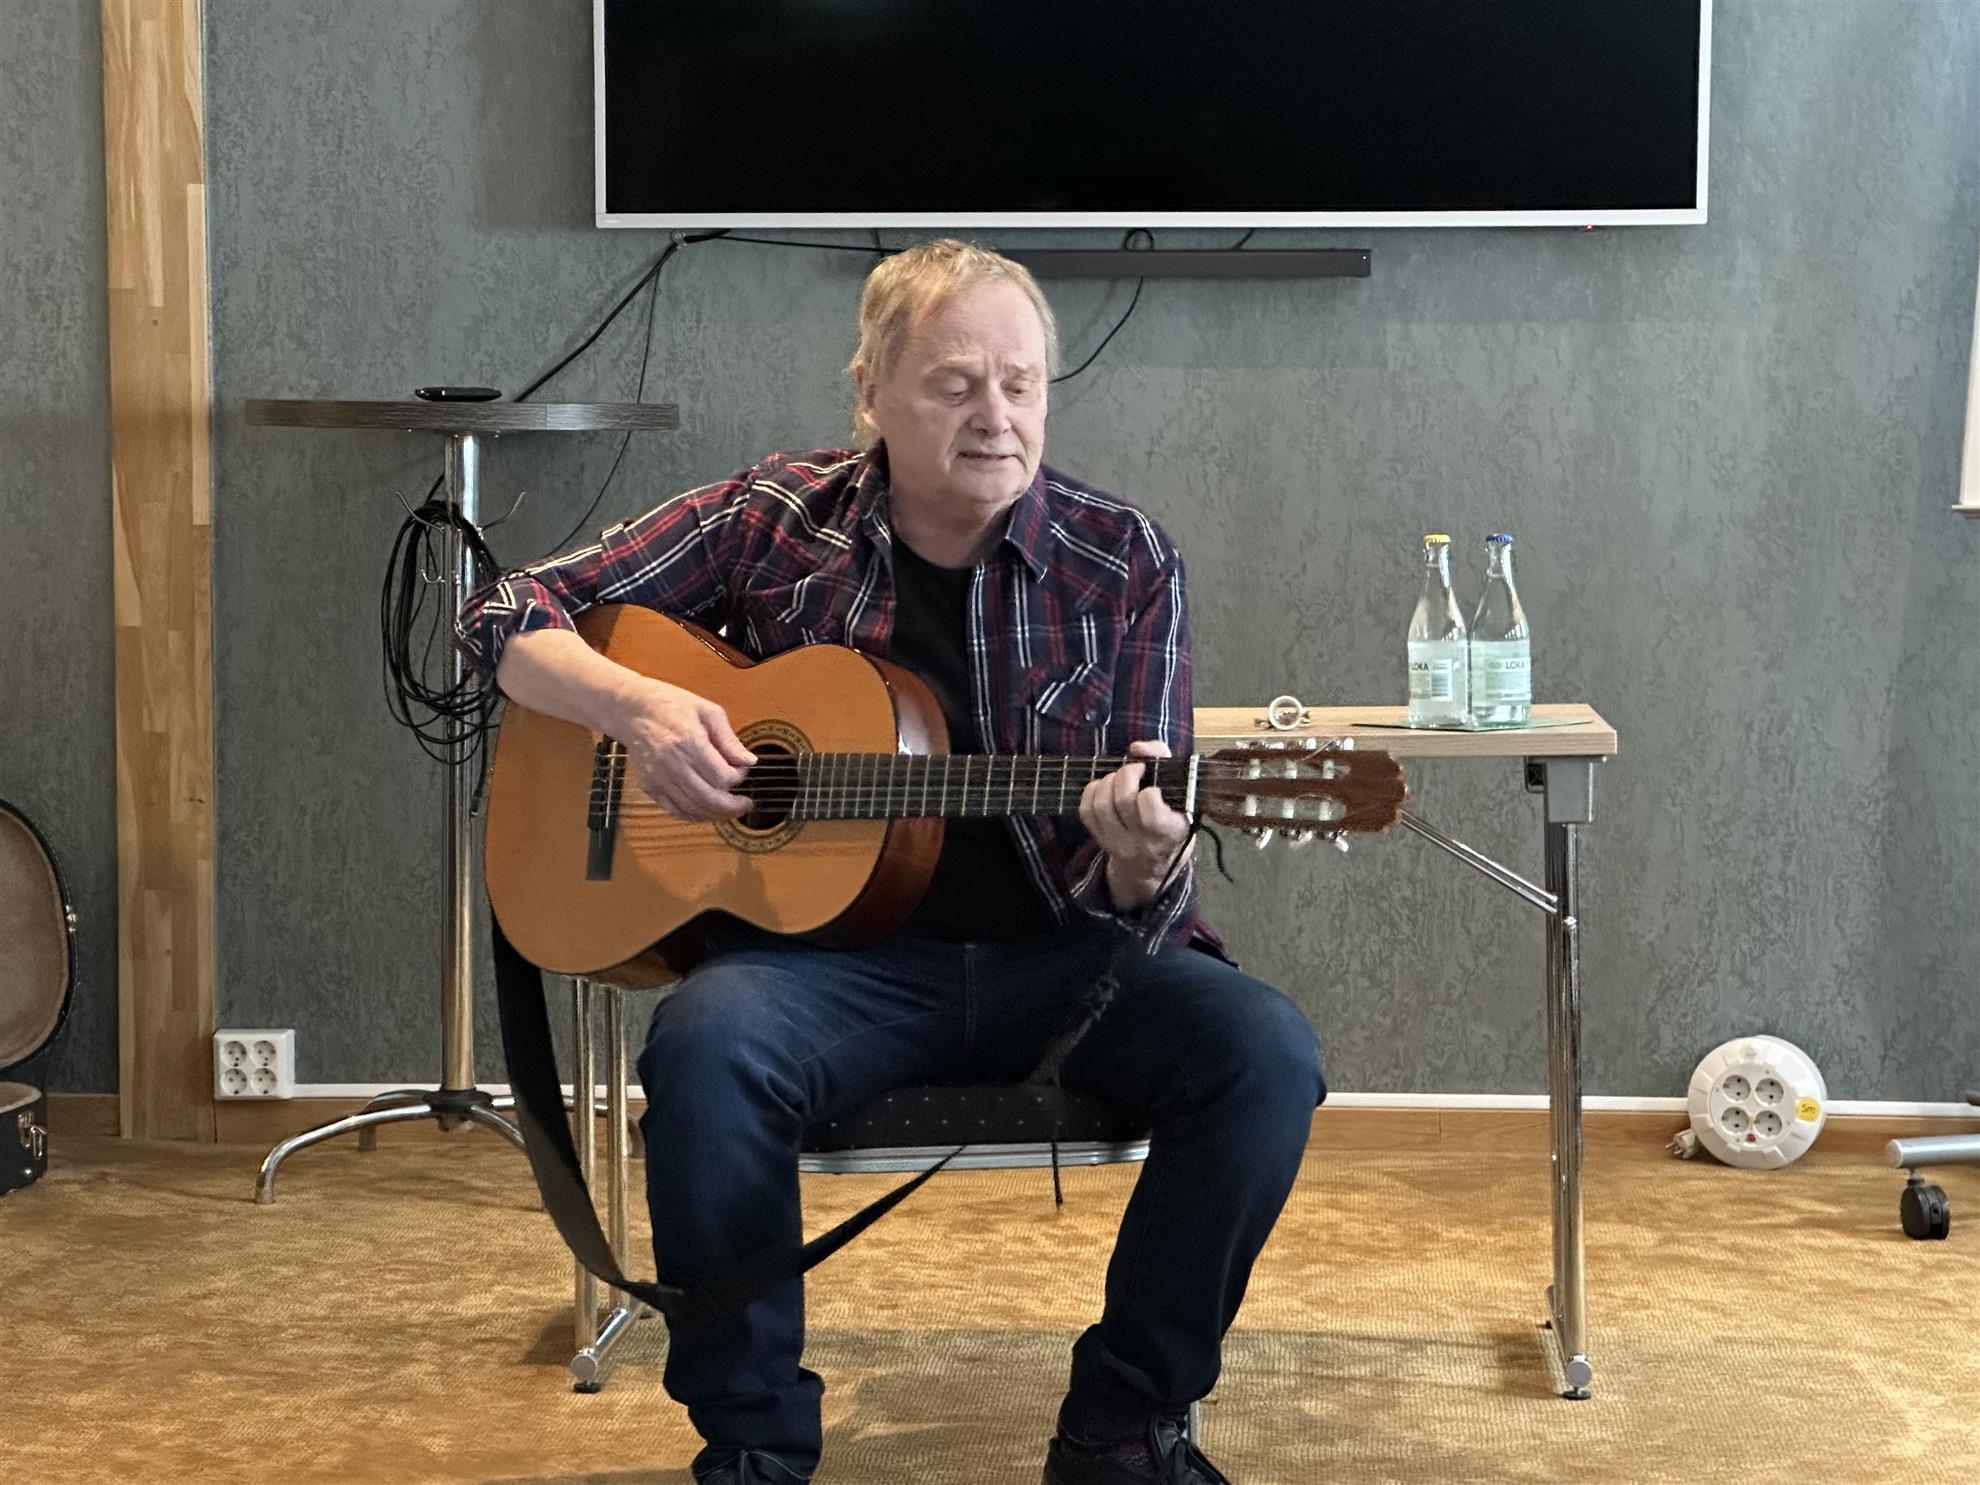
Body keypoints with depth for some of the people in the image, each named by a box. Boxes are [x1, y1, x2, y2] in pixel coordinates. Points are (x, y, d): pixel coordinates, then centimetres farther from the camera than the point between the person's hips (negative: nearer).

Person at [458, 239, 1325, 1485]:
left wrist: (1144, 857, -27)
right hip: (833, 947, -1)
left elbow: (1139, 902, -2)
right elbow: (510, 616, 4)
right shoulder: (776, 520, 1)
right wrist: (638, 703, -16)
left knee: (1265, 1051, -26)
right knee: (710, 1042, -34)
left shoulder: (1125, 564, 0)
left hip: (1059, 951, 1)